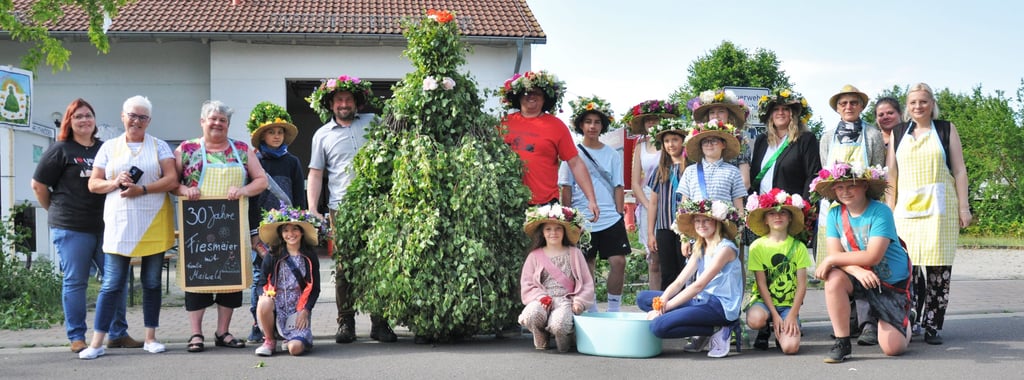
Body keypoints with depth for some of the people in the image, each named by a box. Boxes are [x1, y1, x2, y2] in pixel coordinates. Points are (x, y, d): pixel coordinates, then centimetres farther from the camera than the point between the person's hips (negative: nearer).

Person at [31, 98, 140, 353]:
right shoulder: (60, 150, -1)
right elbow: (38, 184, 0)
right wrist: (55, 211, 4)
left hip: (105, 225, 5)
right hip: (71, 228, -4)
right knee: (75, 282, 2)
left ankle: (118, 334, 15)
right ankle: (76, 337, 9)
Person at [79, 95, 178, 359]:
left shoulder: (159, 146, 7)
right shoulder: (109, 147, 10)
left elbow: (172, 179, -4)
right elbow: (93, 184, 8)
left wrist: (142, 189, -16)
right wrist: (115, 183, -12)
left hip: (154, 225, 0)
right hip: (120, 224, 0)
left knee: (152, 282, 7)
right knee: (112, 284, -3)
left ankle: (150, 338, 15)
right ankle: (96, 343, 1)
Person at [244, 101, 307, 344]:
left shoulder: (292, 162, 11)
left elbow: (300, 199, 12)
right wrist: (253, 232, -3)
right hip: (260, 228, -1)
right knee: (260, 274, -2)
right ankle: (258, 326, 3)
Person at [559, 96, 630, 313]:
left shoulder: (612, 155, 10)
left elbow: (618, 187, 10)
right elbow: (566, 188, 3)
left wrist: (619, 215, 2)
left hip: (611, 220, 1)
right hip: (582, 220, -1)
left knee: (618, 261, -8)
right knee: (587, 267, 4)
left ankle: (614, 310, 4)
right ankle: (592, 312, 15)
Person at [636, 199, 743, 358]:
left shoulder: (725, 248, -10)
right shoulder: (700, 249, 17)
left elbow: (698, 285, -17)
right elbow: (680, 281, 6)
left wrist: (665, 306, -19)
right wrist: (662, 301, -15)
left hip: (720, 306, -9)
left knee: (659, 326, -25)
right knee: (643, 298, 3)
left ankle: (717, 331, -9)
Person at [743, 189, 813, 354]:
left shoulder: (798, 247, 1)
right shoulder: (758, 246, -3)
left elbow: (802, 285, -2)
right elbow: (761, 284, -7)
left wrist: (792, 315, -14)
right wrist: (774, 315, -15)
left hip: (789, 303, 1)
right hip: (763, 299, 0)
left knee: (790, 347, -25)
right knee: (755, 320, -37)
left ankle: (780, 331, 14)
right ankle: (764, 330, 3)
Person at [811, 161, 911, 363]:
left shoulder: (881, 212, -19)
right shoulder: (835, 214, -4)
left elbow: (873, 256, -27)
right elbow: (835, 254, -11)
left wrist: (831, 260, -24)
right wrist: (857, 270, -31)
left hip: (893, 282, -3)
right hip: (862, 279, 4)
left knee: (893, 348, -11)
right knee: (834, 278, -31)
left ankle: (904, 322, 28)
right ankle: (842, 343, -17)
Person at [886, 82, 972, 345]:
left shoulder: (946, 129, 9)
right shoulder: (898, 133, 14)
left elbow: (959, 170, 6)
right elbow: (892, 173, 12)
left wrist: (964, 207, 0)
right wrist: (889, 208, 5)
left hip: (940, 205, -1)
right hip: (907, 206, 1)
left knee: (939, 266, -4)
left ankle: (933, 326, 2)